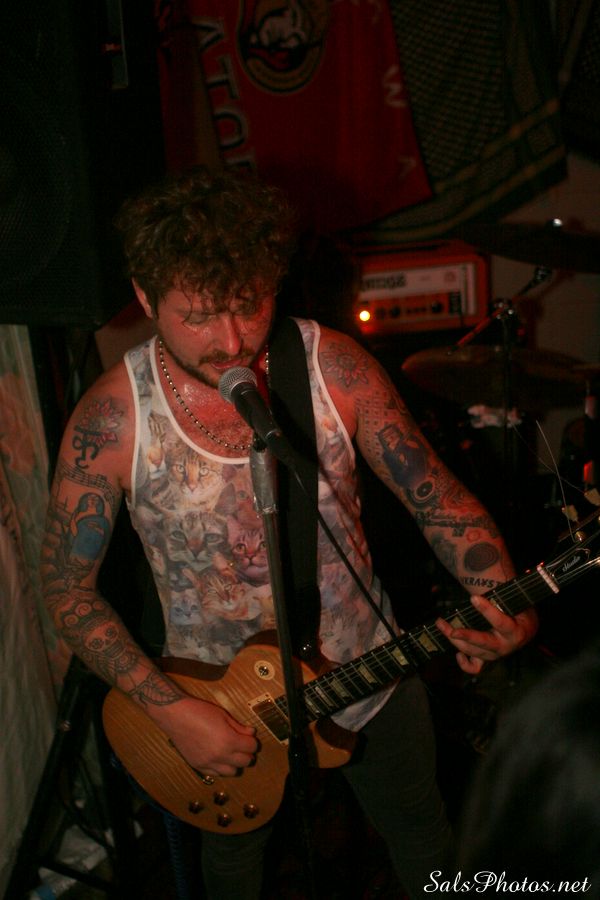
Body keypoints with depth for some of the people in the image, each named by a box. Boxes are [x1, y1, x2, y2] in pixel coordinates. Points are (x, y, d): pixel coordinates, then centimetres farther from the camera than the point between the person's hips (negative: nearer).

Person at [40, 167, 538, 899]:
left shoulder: (337, 367, -19)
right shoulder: (111, 419, -23)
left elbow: (438, 497, -13)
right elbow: (67, 587, -14)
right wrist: (172, 709, -21)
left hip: (368, 676, 2)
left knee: (423, 840, 27)